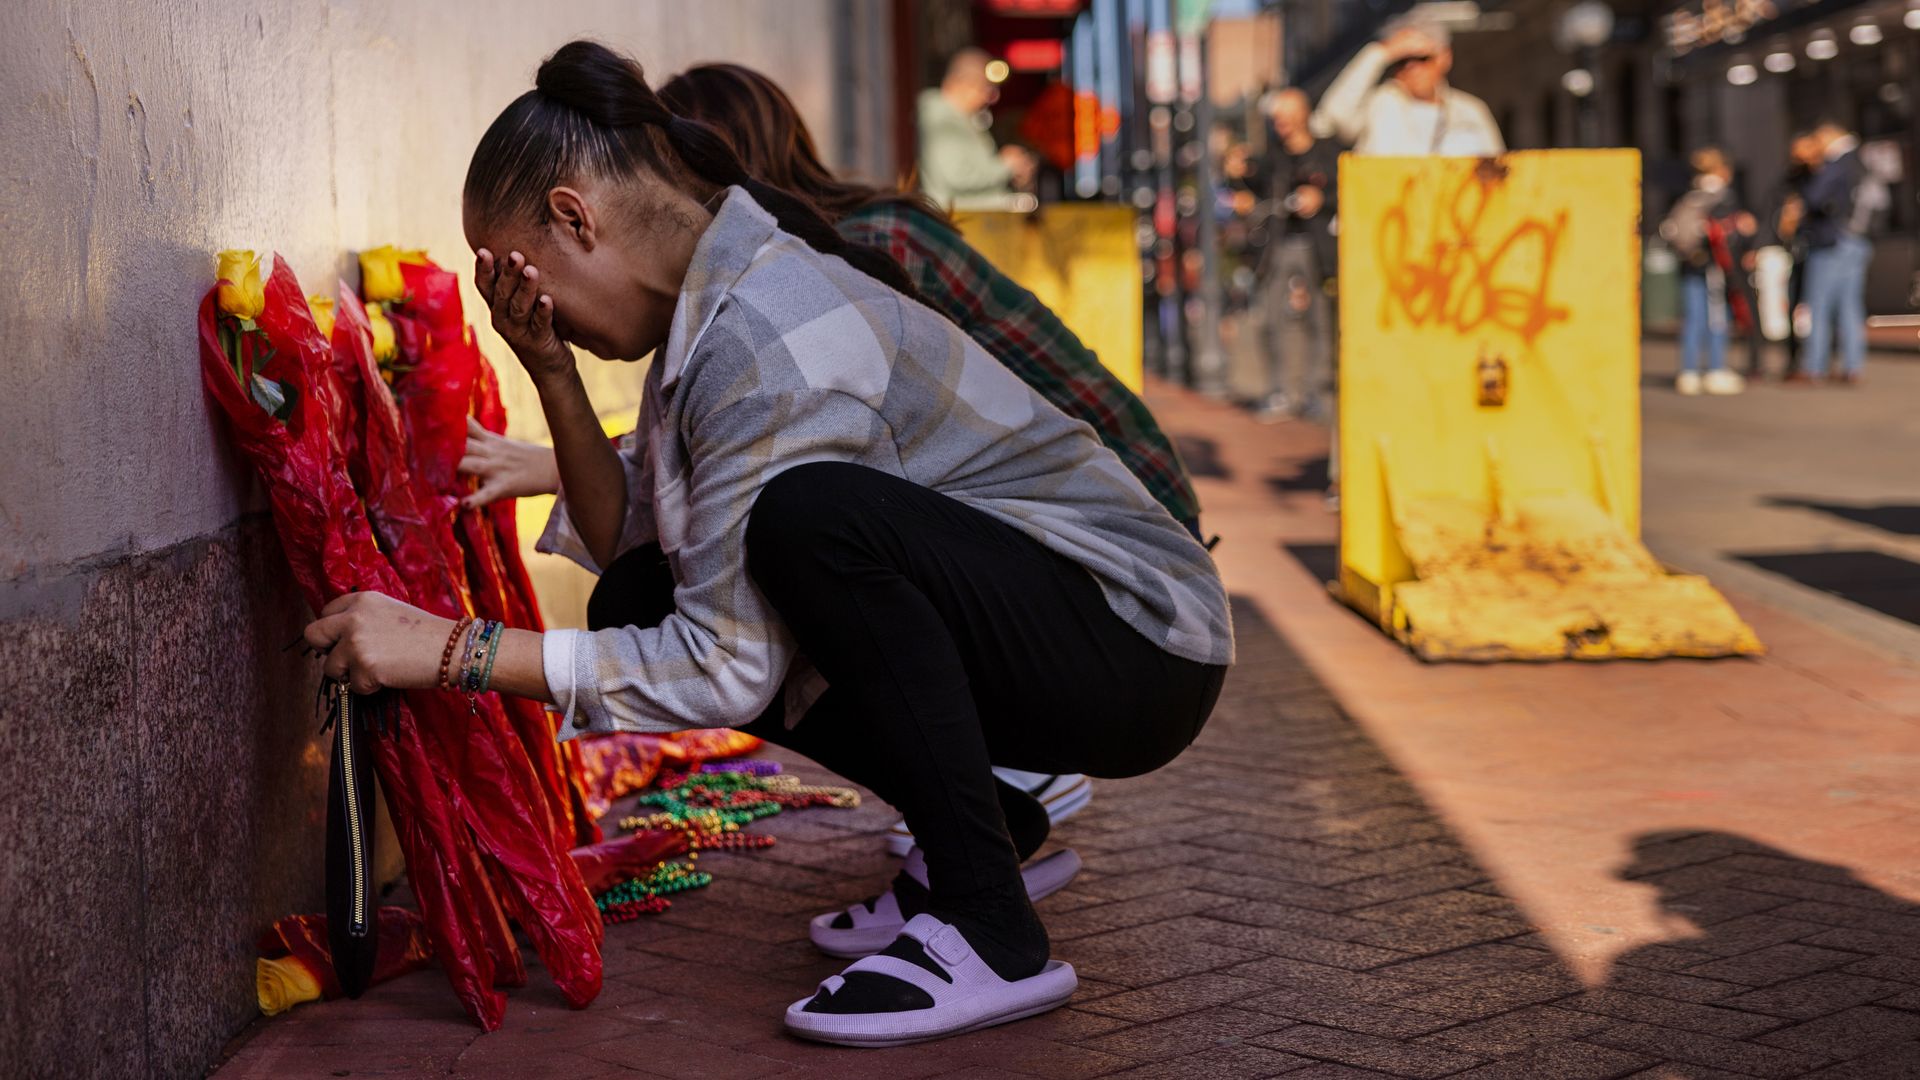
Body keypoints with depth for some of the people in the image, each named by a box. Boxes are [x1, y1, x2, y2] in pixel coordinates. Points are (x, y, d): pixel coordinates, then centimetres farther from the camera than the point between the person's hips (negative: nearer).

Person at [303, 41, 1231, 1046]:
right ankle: (973, 836, 12)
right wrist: (552, 374, -6)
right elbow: (620, 534, 7)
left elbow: (727, 669, -24)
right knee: (658, 606, 3)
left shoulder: (767, 334, -23)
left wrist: (449, 650, -21)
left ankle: (992, 935, -20)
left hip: (1137, 644, -9)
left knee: (810, 511, -32)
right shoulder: (715, 300, 6)